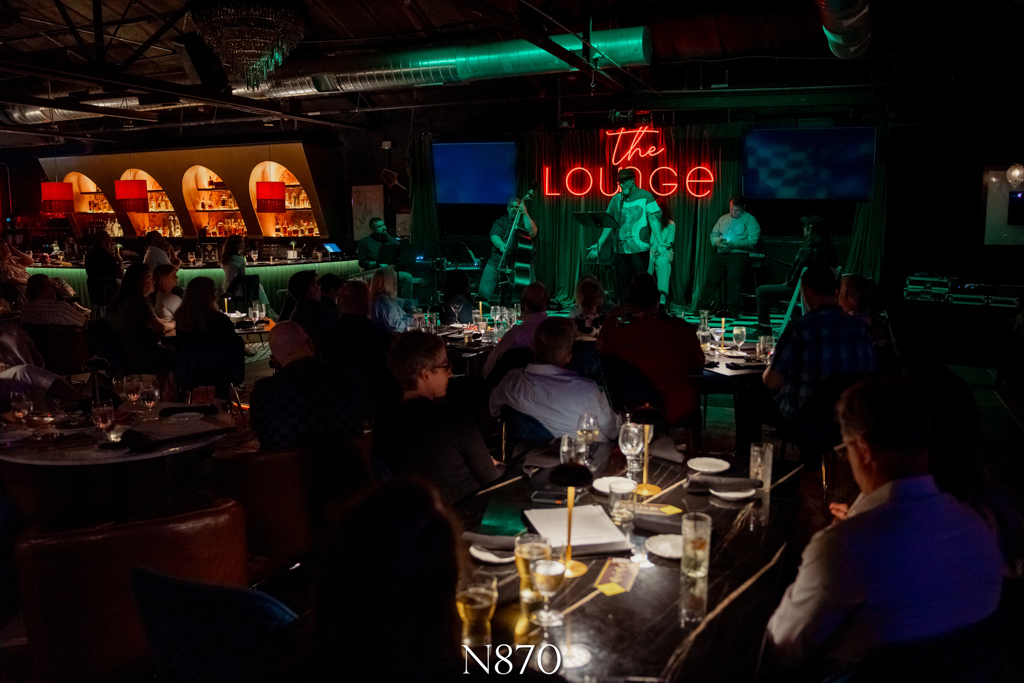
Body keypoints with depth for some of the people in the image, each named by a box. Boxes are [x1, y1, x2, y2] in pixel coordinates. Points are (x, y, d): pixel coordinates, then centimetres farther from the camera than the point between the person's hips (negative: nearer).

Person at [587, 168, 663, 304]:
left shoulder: (645, 196, 2)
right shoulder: (616, 198, 14)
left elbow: (653, 219, -5)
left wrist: (660, 242, -16)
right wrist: (599, 244, 11)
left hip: (639, 248, -4)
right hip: (620, 248, 4)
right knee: (621, 285, 5)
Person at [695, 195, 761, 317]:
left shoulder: (750, 219, 7)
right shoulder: (723, 218, 25)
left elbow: (752, 239, -6)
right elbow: (713, 234, 21)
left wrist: (733, 244, -18)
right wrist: (717, 242, -3)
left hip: (739, 254, -4)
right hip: (721, 254, 5)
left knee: (732, 277, -27)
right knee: (710, 276, -14)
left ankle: (731, 310, -26)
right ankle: (702, 308, -15)